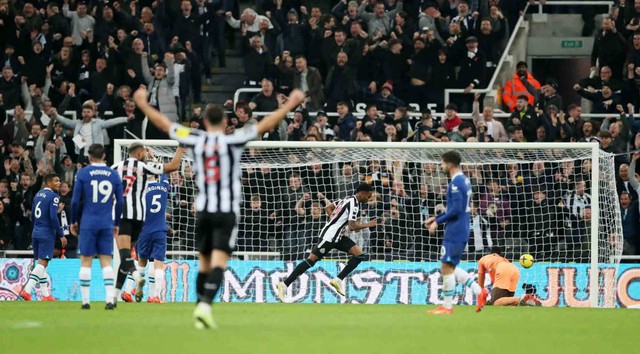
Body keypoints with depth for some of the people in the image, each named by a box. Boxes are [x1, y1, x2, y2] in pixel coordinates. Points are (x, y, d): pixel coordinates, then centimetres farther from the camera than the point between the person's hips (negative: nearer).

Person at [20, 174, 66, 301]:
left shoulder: (38, 195, 13)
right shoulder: (53, 196, -11)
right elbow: (53, 217, -18)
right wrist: (61, 235, -13)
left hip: (36, 233, 8)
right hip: (47, 234, -8)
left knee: (41, 263, 13)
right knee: (42, 263, -9)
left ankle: (45, 294, 17)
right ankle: (27, 290, -20)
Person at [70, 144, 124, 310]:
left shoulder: (82, 173, -3)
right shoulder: (114, 175, 5)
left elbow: (76, 201, -3)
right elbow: (120, 202, 7)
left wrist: (73, 221, 9)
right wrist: (116, 223, 18)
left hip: (88, 223, -2)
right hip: (107, 224, 2)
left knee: (86, 261, 3)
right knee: (106, 261, 4)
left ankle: (85, 301, 2)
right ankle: (110, 299, -6)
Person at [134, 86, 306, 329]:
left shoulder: (197, 140, 2)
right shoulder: (232, 141, -6)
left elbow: (163, 124, 11)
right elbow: (266, 124, -6)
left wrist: (143, 104, 25)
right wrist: (291, 104, 1)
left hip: (203, 210, 4)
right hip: (227, 211, -4)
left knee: (205, 262, 15)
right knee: (219, 261, -12)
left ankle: (200, 306, 18)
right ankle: (205, 304, -29)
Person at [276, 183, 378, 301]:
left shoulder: (348, 199, 12)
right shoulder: (354, 204, -17)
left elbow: (328, 207, 21)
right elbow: (352, 226, -23)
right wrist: (368, 225, -9)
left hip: (337, 236, 10)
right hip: (330, 237, -10)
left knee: (359, 254, 1)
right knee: (312, 260, -8)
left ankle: (338, 280, 1)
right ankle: (284, 285, -6)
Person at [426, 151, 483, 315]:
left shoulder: (456, 183, -17)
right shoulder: (464, 180, 15)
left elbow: (456, 210, -23)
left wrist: (438, 222, -14)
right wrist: (437, 218, 19)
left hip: (454, 232, -10)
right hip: (461, 231, 10)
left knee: (447, 268, -4)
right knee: (450, 268, 17)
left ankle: (447, 307, 0)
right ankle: (479, 291, 12)